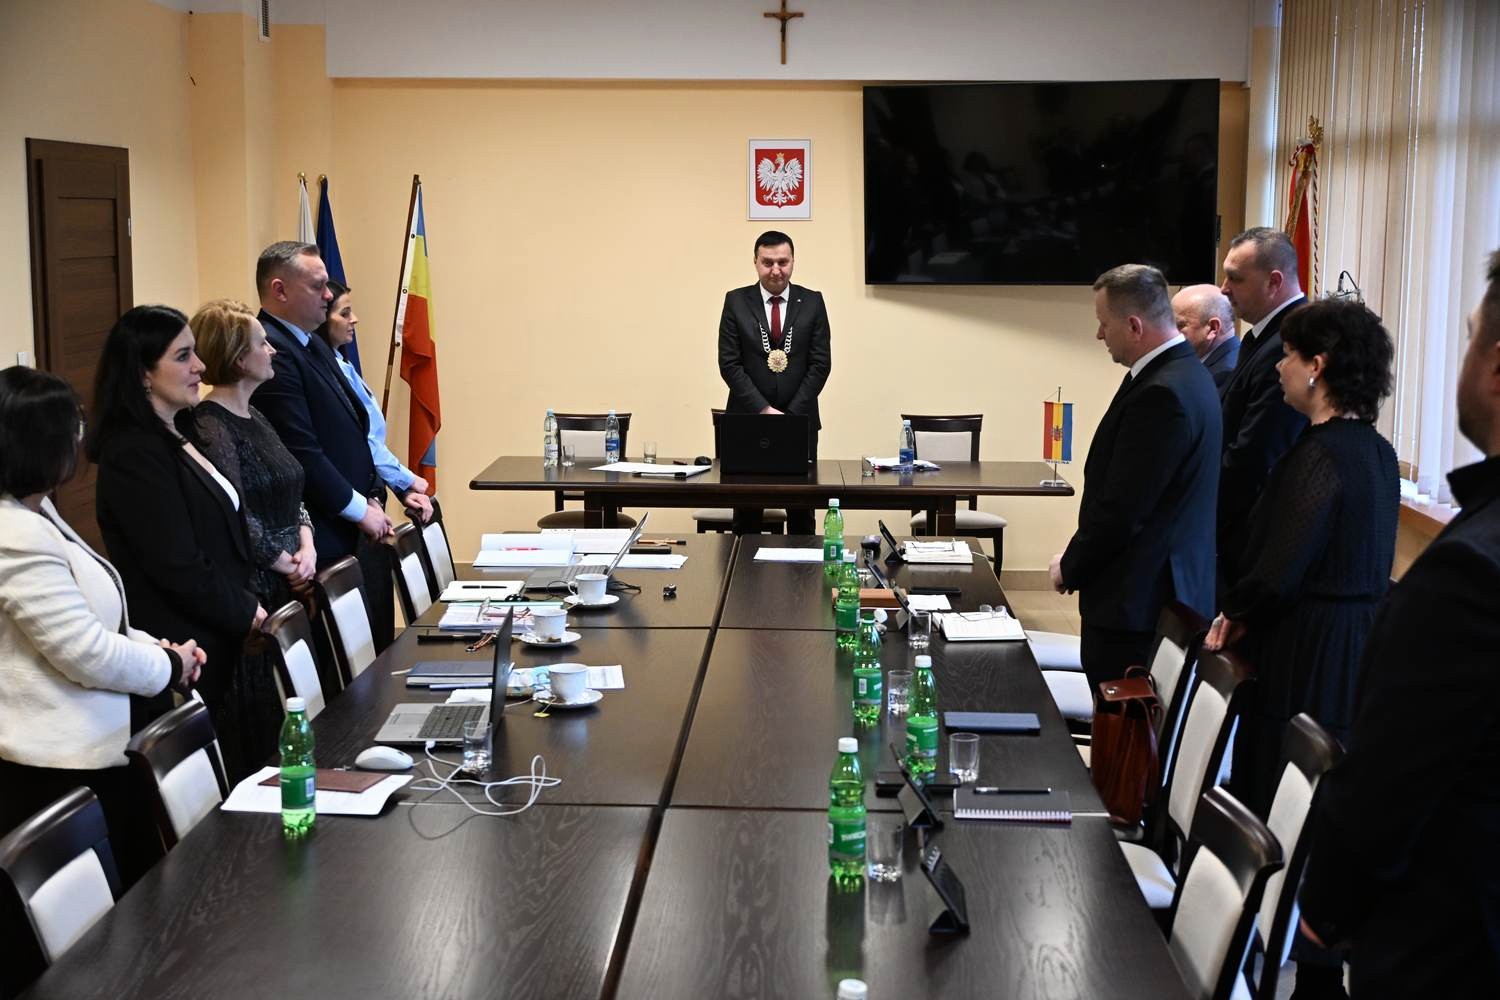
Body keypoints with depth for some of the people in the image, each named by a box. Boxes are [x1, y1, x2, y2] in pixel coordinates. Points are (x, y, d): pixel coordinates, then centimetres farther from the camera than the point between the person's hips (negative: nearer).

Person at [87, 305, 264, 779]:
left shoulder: (178, 437, 13)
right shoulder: (134, 455, -16)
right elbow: (178, 568, -21)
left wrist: (245, 604, 6)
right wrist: (245, 613, -7)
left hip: (216, 646, 9)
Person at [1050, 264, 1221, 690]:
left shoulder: (1161, 393, -21)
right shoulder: (1185, 372, 11)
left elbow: (1121, 509, -21)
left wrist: (1070, 569, -6)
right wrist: (1078, 561, 13)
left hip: (1136, 600, -10)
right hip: (1167, 591, 10)